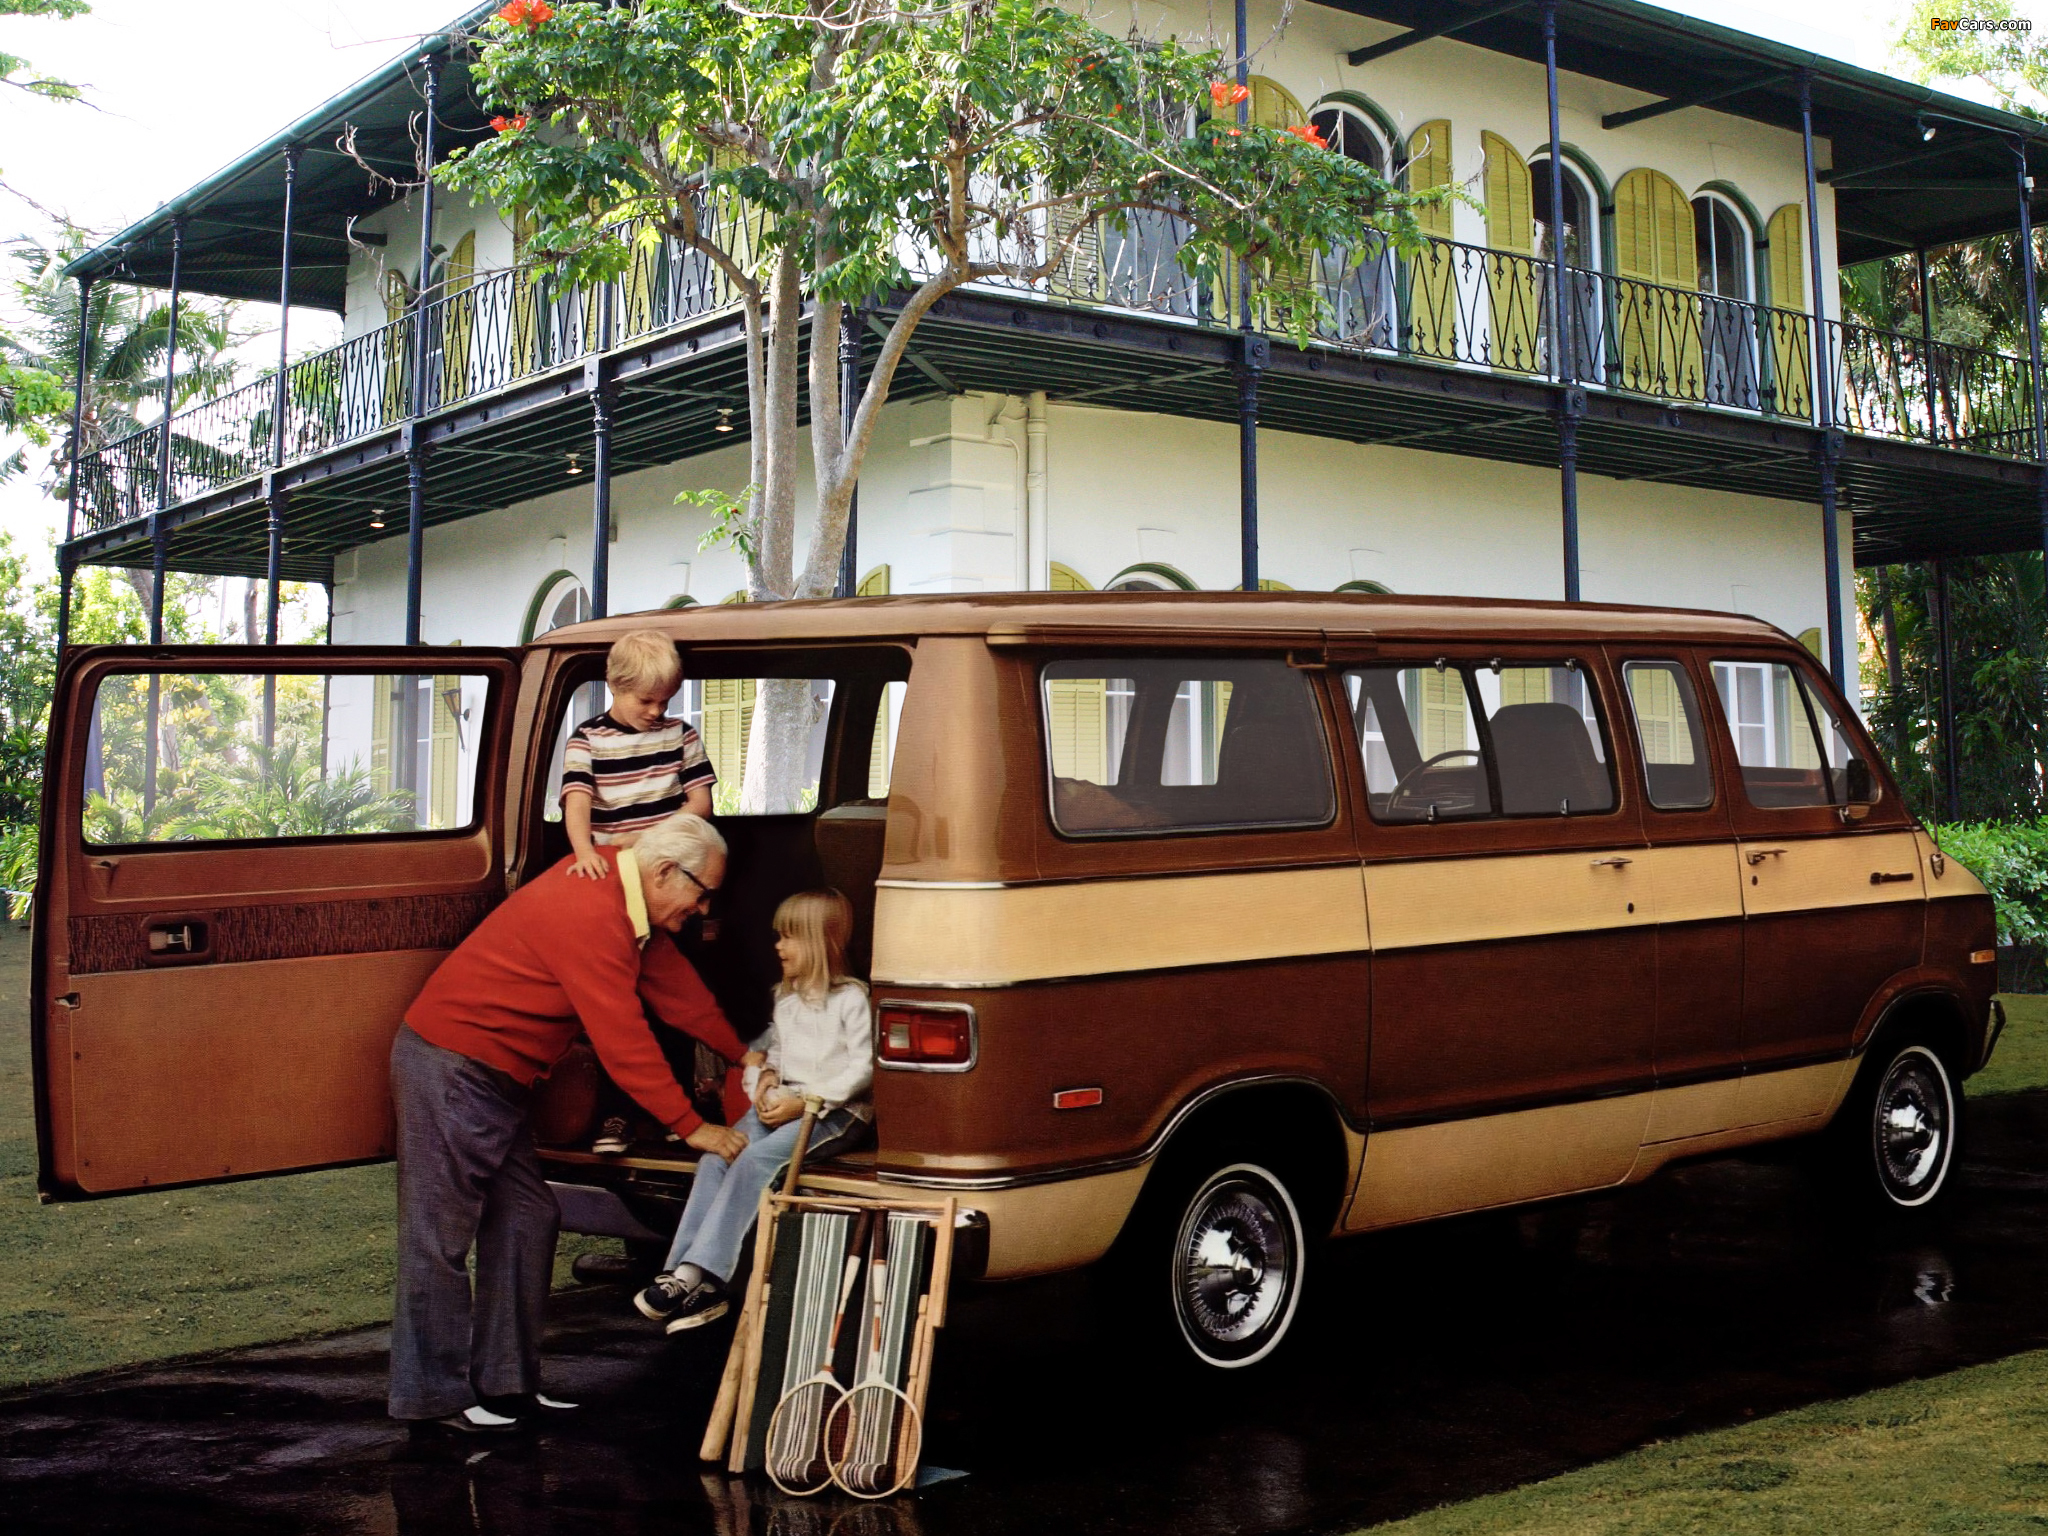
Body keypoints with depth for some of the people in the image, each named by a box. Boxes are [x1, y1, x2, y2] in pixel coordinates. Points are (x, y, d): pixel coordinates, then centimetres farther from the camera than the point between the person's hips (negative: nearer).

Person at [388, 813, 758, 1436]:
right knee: (441, 1236, -3)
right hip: (448, 1067, -11)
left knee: (526, 1221, 11)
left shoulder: (621, 890, 6)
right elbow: (623, 1040, -24)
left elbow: (672, 981, 17)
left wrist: (743, 1054, 19)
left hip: (494, 1077, 11)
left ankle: (505, 1382, 16)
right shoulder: (589, 914, -25)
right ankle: (433, 1395, 5)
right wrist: (693, 1127, -17)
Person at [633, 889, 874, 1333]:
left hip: (835, 1110, -8)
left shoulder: (851, 999, -8)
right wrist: (767, 1077, 2)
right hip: (783, 1103, 8)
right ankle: (683, 1272, -23)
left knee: (755, 1160, -29)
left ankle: (698, 1274, -30)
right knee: (715, 1155, -17)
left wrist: (805, 1101, -17)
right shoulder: (784, 997, 16)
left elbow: (864, 1068, -11)